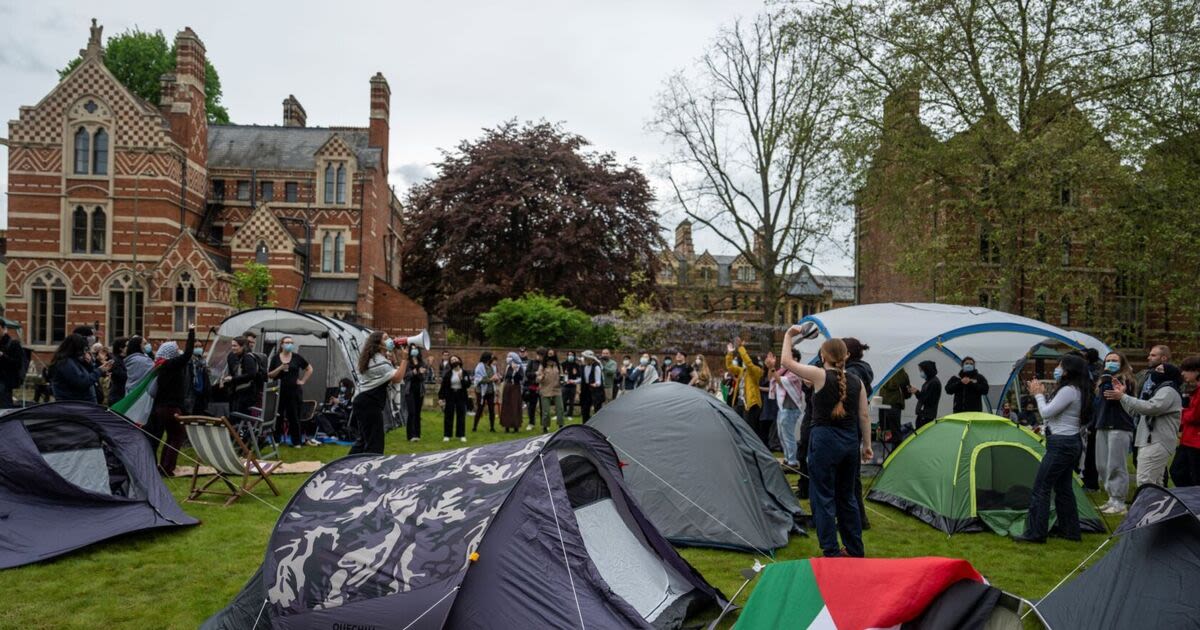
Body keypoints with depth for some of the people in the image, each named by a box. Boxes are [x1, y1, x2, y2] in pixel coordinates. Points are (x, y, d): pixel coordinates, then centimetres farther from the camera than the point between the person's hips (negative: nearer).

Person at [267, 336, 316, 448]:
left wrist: (303, 381, 3)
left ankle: (297, 441, 11)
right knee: (278, 416, 2)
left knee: (294, 416, 4)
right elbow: (269, 375, 1)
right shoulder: (275, 358, 2)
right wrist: (280, 368, -15)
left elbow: (309, 369, 12)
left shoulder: (297, 357, 2)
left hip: (295, 390, 0)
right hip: (279, 391, 0)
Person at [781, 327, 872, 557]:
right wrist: (866, 445, 16)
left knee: (823, 497, 2)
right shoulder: (856, 381, 4)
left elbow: (787, 361, -5)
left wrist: (788, 336, 8)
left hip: (824, 440, -6)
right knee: (846, 496, 18)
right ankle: (855, 549, 26)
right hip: (850, 441, 6)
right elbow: (864, 416, 8)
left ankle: (831, 552, 4)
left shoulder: (820, 376, -11)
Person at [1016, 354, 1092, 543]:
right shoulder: (1077, 390, 13)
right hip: (1072, 443, 10)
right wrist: (1042, 394, 12)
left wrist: (1038, 394, -5)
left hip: (1061, 444, -10)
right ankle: (1069, 530, 24)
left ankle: (1035, 533, -4)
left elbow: (1046, 413, -18)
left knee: (1041, 488, -7)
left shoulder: (1068, 390, -18)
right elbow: (1051, 411, 16)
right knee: (1063, 488, 17)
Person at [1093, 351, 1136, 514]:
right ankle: (1112, 498, 18)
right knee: (1102, 466, 9)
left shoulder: (1125, 380, -4)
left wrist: (1106, 375, -17)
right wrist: (1093, 424, 22)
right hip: (1103, 427, 8)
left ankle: (1119, 503, -2)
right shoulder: (1103, 380, 19)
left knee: (1116, 466, -8)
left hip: (1119, 428, -8)